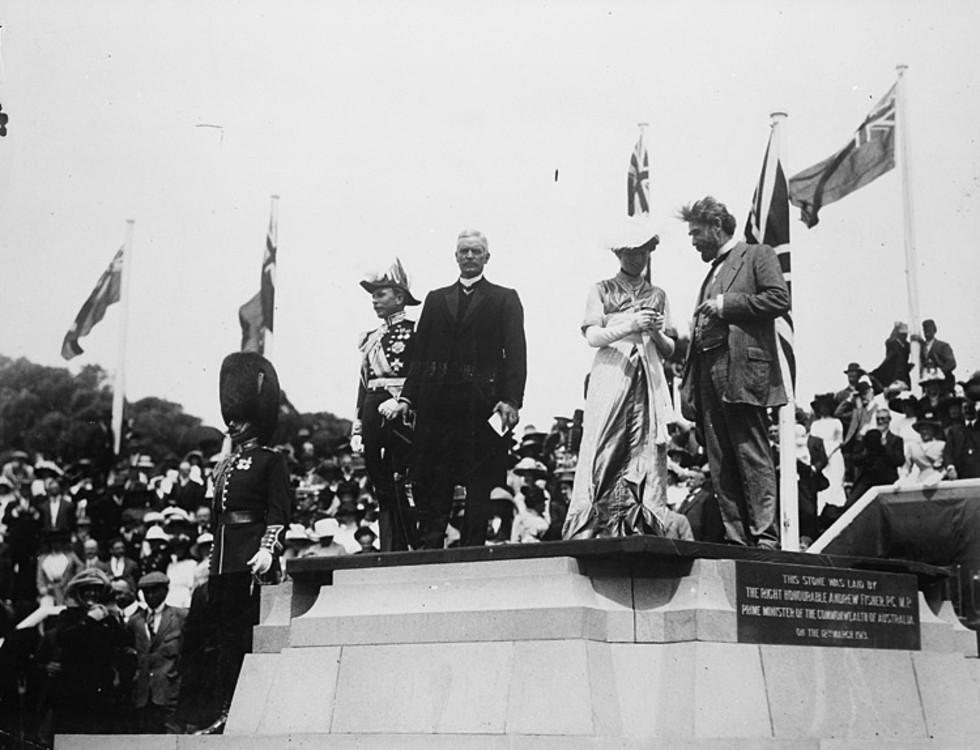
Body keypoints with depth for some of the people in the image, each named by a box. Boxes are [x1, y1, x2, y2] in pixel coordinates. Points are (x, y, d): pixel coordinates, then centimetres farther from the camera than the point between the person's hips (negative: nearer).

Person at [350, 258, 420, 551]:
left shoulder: (413, 332, -1)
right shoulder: (370, 338, 20)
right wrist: (357, 427, 15)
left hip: (400, 417, -7)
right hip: (373, 416, 7)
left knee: (400, 490, -11)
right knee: (382, 491, 6)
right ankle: (389, 552, 8)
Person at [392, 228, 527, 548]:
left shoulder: (505, 299, 9)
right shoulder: (436, 299, 18)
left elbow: (516, 354, -1)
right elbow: (420, 354, 13)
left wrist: (511, 400, -14)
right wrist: (406, 398, 1)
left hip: (482, 405, -2)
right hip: (438, 405, 3)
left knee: (479, 486, -1)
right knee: (432, 487, 0)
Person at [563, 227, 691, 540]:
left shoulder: (657, 295, 20)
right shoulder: (602, 291, 13)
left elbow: (669, 350, 19)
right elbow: (593, 336, 0)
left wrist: (656, 333, -3)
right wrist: (630, 326, -13)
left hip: (649, 381, 3)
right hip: (611, 378, -3)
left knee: (647, 452, -7)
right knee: (602, 452, -11)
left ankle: (648, 523, -10)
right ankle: (586, 528, -15)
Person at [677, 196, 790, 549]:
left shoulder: (757, 255, 5)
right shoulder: (712, 272, 27)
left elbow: (780, 298, -10)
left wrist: (726, 305, -9)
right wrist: (689, 387, 13)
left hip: (742, 371, -8)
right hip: (708, 374, 8)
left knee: (752, 457, -10)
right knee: (720, 464, 3)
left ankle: (765, 536, -10)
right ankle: (735, 539, 5)